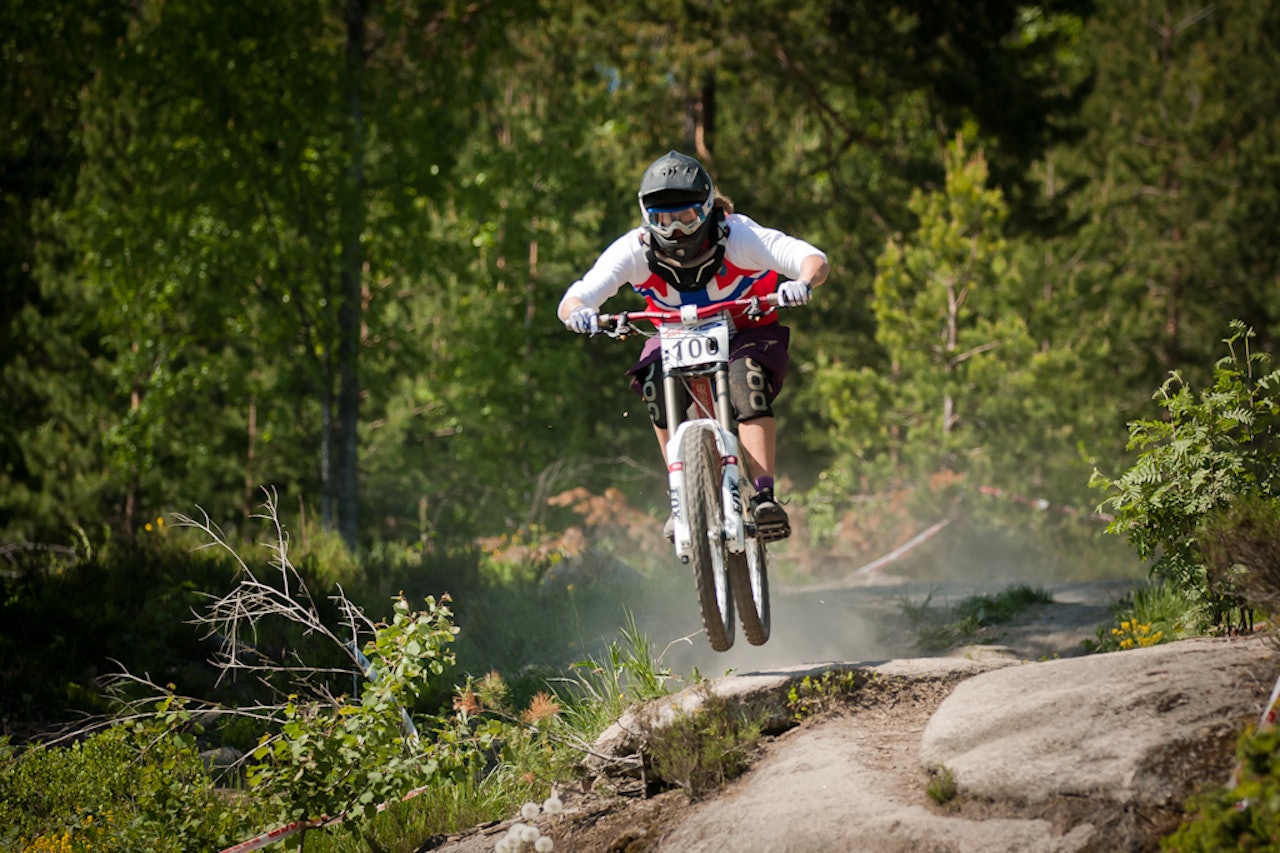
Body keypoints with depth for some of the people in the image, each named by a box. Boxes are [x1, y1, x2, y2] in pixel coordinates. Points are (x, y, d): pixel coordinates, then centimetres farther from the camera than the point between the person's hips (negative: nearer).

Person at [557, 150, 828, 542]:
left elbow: (814, 260, -36)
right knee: (656, 382, -30)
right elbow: (573, 300, -30)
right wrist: (578, 312, -55)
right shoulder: (635, 249, -24)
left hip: (746, 331, -2)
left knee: (748, 378, -34)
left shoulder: (737, 236, -28)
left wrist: (803, 282, -60)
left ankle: (764, 495, -35)